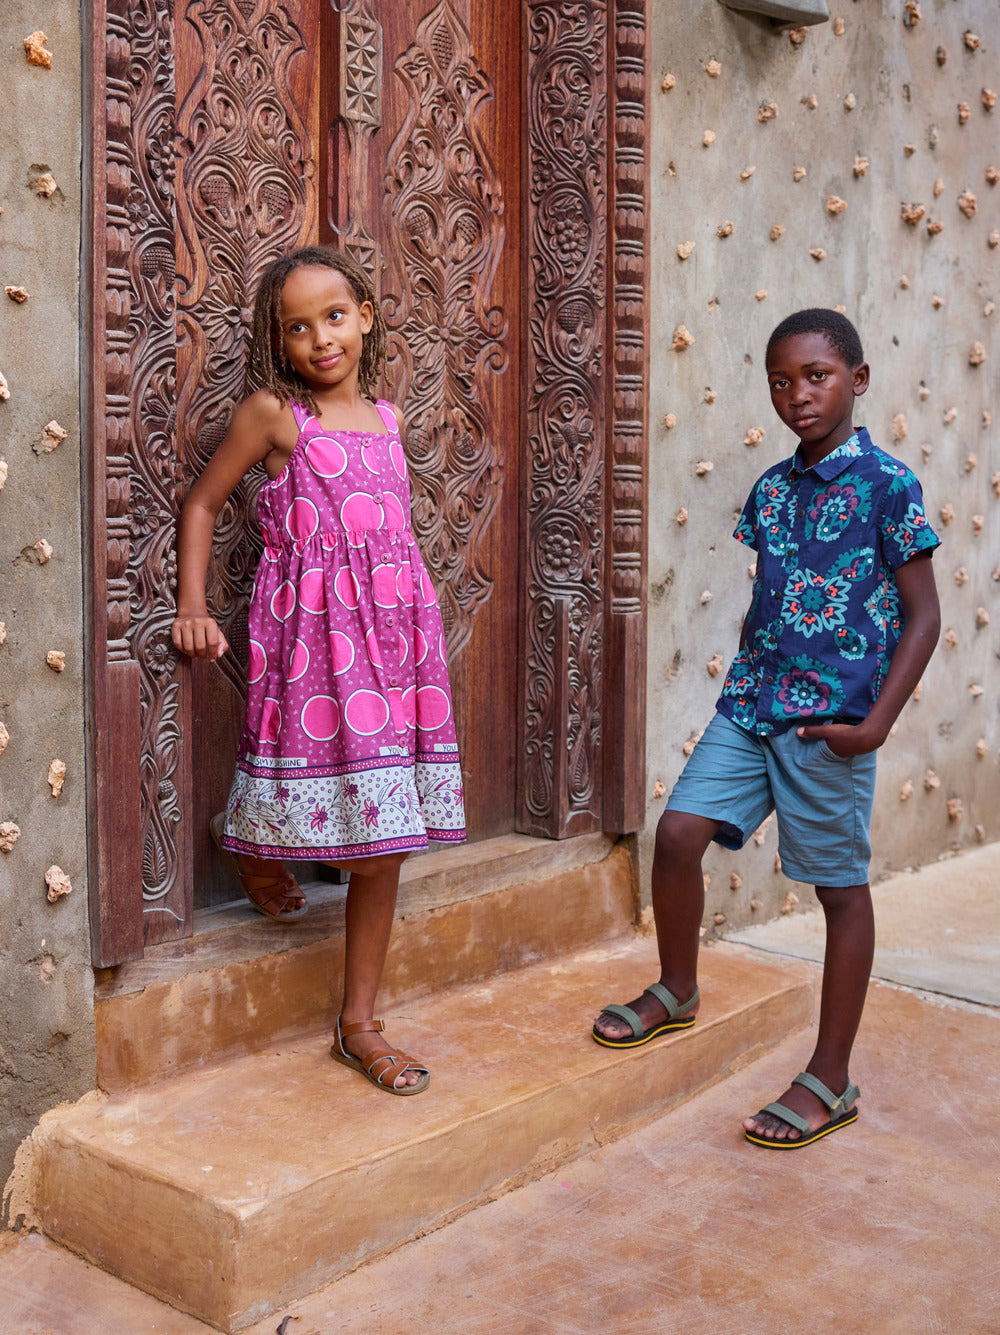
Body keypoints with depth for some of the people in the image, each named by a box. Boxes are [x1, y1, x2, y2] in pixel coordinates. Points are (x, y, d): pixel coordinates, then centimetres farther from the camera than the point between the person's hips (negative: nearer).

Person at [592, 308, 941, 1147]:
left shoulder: (887, 484, -7)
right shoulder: (771, 488, 10)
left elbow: (922, 616, -7)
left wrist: (875, 724, -14)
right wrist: (744, 683, 9)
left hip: (829, 722, -6)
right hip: (750, 704, 6)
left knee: (840, 886, 4)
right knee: (678, 832, 0)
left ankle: (831, 1081, 15)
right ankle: (677, 991, 26)